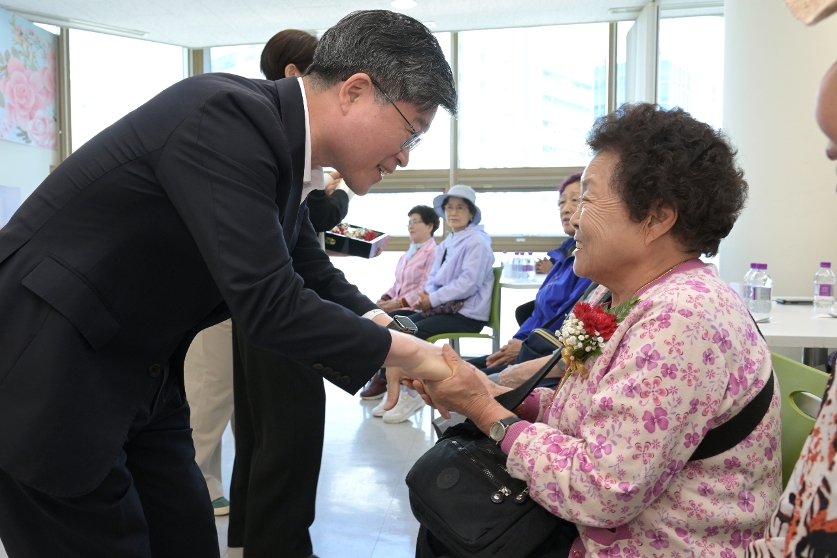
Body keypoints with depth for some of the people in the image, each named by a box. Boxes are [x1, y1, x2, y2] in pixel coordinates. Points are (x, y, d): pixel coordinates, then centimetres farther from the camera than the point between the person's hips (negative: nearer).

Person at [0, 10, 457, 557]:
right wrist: (408, 352, -17)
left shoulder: (276, 142, 2)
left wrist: (405, 341, 1)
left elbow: (318, 277, 12)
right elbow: (270, 305, -30)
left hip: (140, 381, 8)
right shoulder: (225, 116, -25)